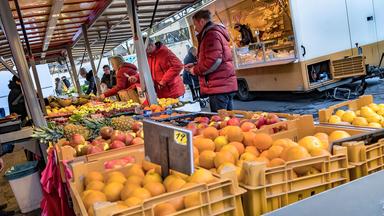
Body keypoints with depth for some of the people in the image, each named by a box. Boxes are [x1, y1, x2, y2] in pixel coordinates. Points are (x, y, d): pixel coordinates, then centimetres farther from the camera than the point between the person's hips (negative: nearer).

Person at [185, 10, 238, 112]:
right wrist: (195, 65, 17)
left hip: (219, 87, -10)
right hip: (226, 85, 10)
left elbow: (213, 61, -20)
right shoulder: (217, 32, 23)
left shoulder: (211, 35, -10)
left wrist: (196, 70, -7)